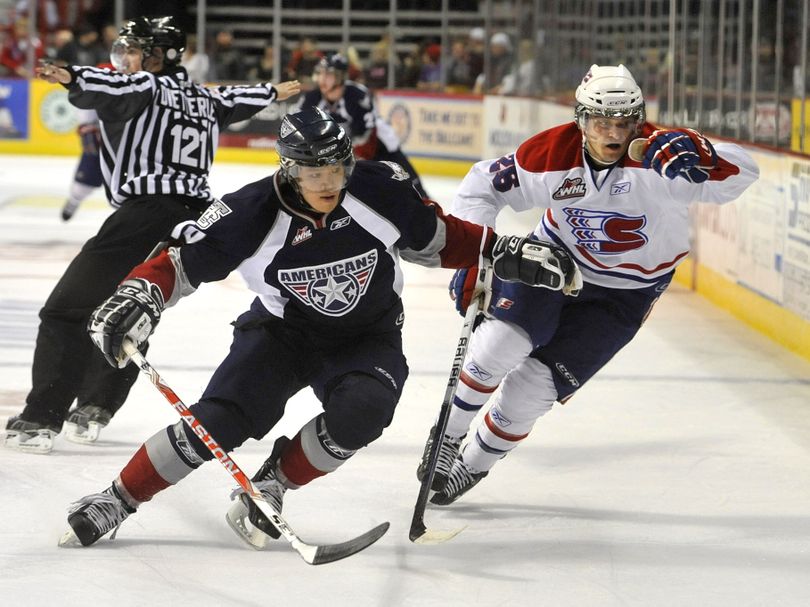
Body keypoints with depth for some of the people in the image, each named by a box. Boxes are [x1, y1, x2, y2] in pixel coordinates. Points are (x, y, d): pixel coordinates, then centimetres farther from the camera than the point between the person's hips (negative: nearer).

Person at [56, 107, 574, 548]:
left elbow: (434, 239, 0)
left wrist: (500, 252, -7)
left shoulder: (381, 190, -19)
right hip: (283, 330, -1)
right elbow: (182, 263, -16)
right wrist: (138, 296, -33)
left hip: (367, 337, 1)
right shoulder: (253, 215, -23)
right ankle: (117, 501, -2)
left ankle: (273, 483, -5)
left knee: (361, 411, -30)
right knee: (219, 421, -19)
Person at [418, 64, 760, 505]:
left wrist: (701, 160, -53)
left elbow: (740, 174, -32)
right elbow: (484, 185, -7)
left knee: (534, 387, -6)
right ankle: (447, 439, 5)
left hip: (625, 293, -1)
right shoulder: (550, 154, -20)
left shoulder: (658, 153, -27)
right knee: (501, 342, -21)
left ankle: (472, 466, 19)